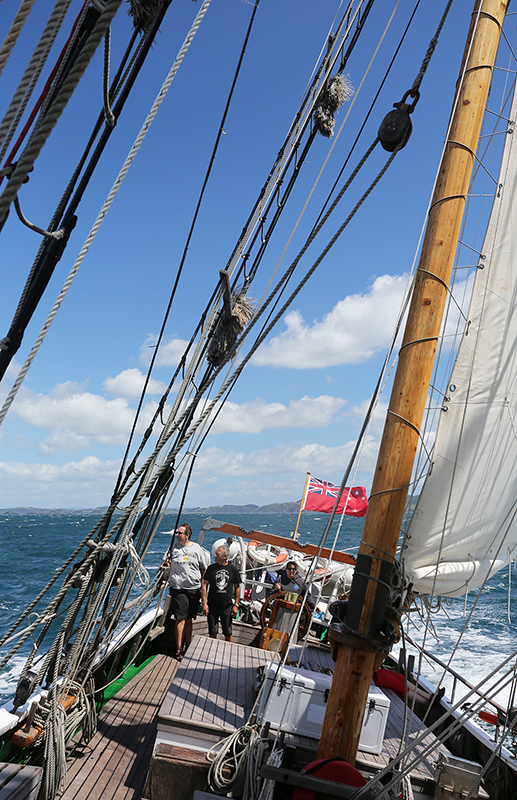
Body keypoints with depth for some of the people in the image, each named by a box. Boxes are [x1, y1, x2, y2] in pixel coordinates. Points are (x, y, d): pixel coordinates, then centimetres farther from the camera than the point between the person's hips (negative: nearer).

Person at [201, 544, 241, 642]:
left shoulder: (233, 569, -1)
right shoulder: (211, 568, 0)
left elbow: (237, 588, 6)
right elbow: (204, 585, 1)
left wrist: (236, 605, 2)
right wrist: (204, 603, -6)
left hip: (227, 607, 0)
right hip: (212, 606, 1)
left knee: (228, 634, 6)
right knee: (212, 633, 6)